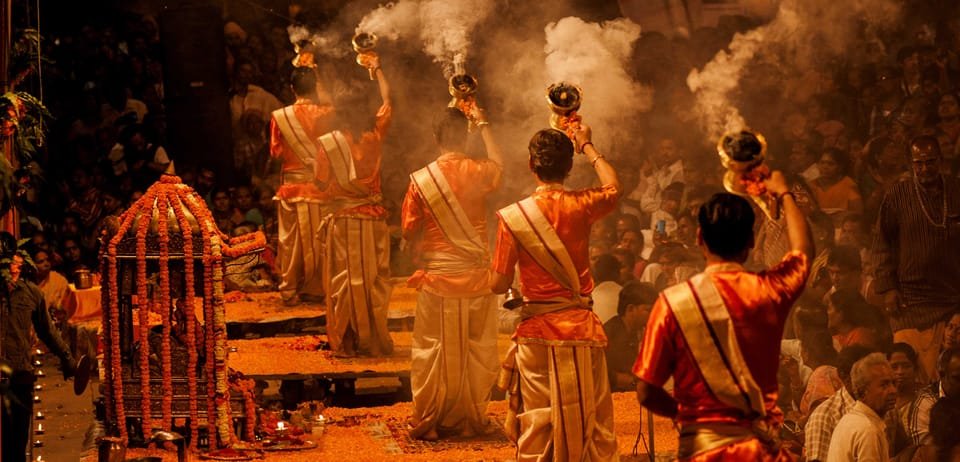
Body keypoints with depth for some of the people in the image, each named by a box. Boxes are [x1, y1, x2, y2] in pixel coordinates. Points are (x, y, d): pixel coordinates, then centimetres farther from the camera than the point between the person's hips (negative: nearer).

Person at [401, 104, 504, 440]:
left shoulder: (421, 180, -10)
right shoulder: (478, 173, -6)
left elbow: (410, 232, -3)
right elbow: (498, 163, 20)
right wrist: (484, 126, 29)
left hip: (437, 278, -1)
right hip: (477, 278, 1)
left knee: (433, 353, 7)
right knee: (476, 352, 11)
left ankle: (428, 423, 13)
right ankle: (470, 419, 18)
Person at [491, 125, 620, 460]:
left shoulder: (513, 216, -10)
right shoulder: (581, 207, -6)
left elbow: (500, 285, -6)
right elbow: (613, 187, 19)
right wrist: (587, 146, 31)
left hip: (536, 332, -1)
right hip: (581, 328, 1)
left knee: (536, 428, 6)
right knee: (593, 423, 10)